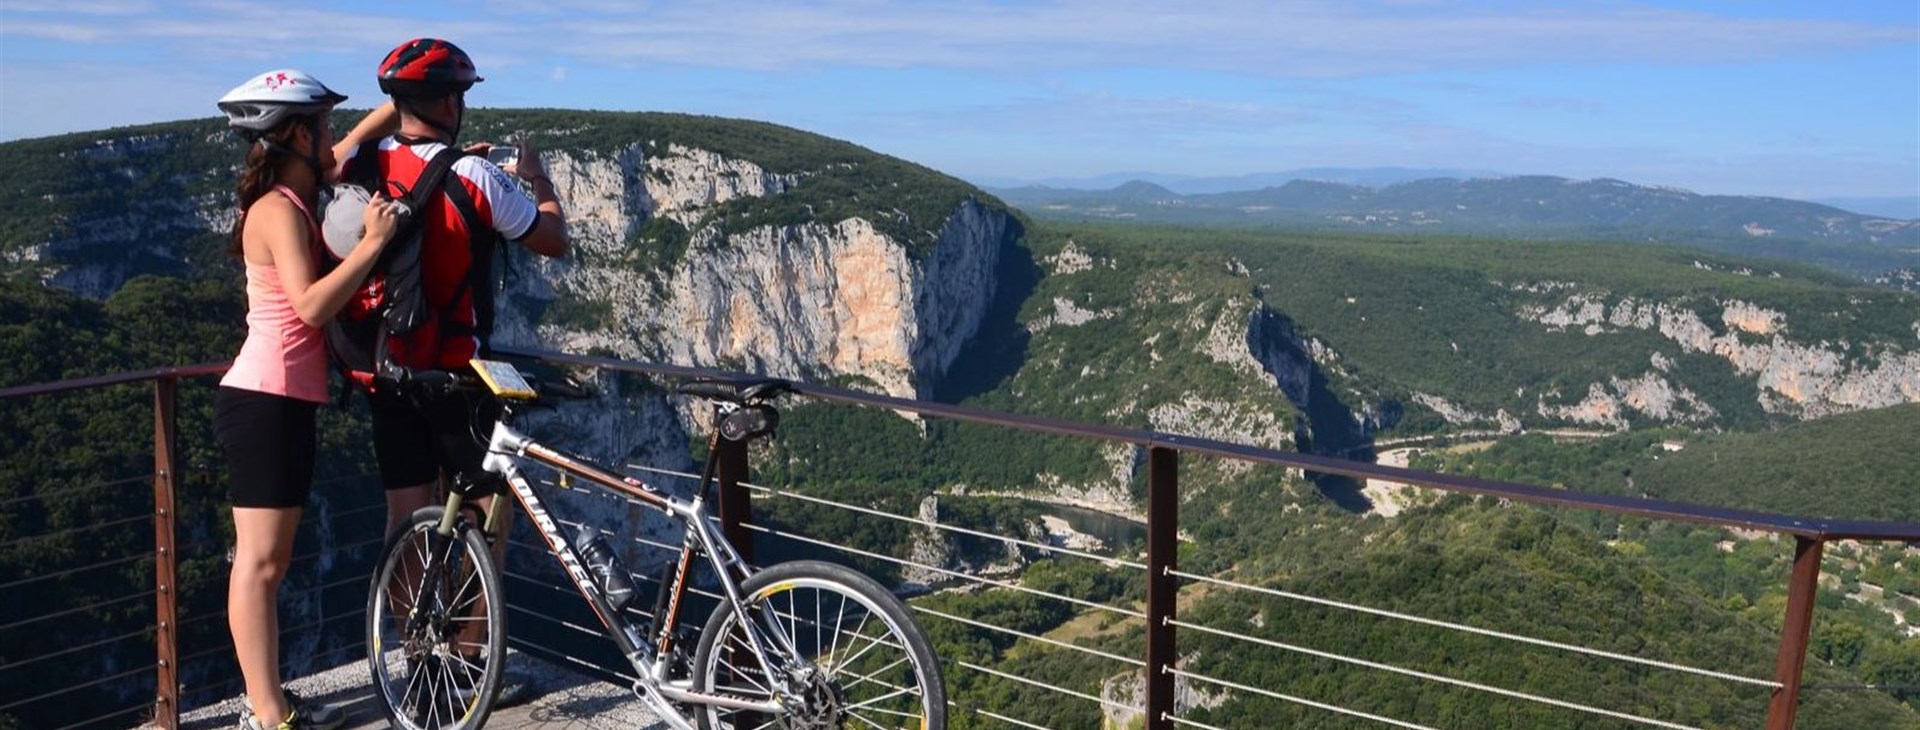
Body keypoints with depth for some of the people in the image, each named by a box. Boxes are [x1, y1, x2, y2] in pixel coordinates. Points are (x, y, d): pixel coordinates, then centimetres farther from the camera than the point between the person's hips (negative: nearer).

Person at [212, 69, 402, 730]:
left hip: (282, 401, 10)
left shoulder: (297, 199, 13)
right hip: (265, 401, -10)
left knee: (268, 560, 13)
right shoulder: (280, 210, -14)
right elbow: (312, 304, -25)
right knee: (260, 560, -5)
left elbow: (354, 144, 29)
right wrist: (373, 242, -23)